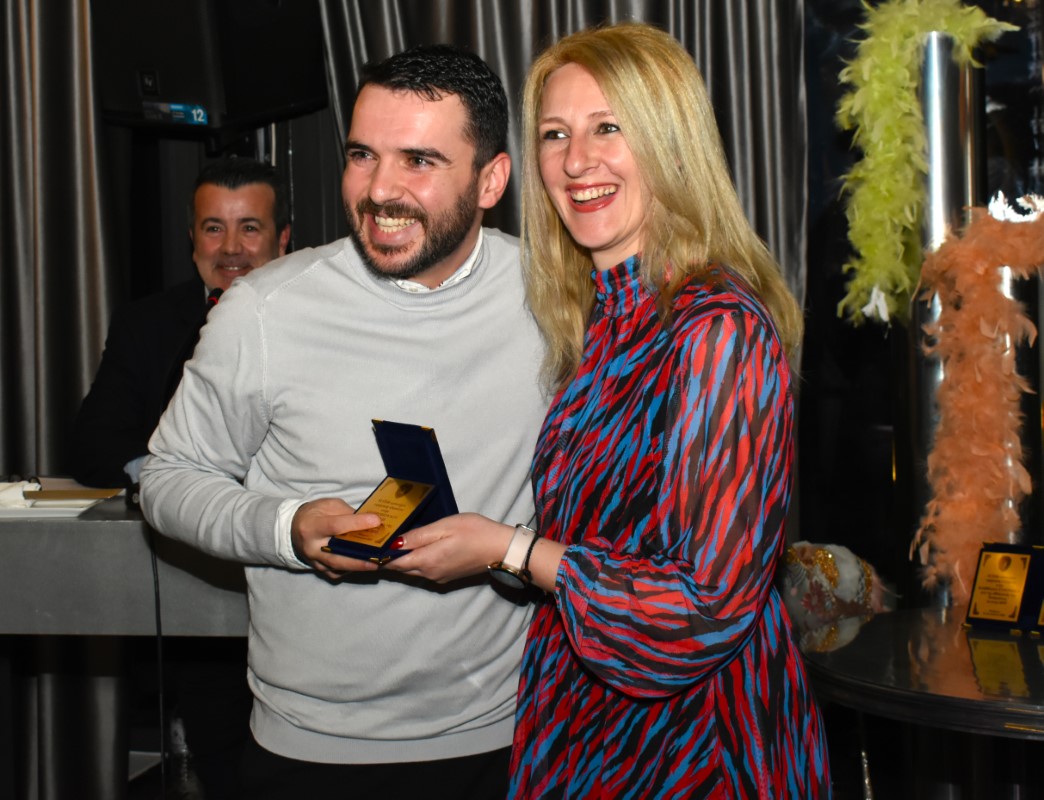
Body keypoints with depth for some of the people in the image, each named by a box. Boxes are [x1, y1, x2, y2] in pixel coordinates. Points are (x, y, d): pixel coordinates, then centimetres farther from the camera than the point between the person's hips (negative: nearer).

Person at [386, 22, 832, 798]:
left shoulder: (720, 330, -22)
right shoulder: (593, 320, 4)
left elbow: (711, 602, -23)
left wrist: (509, 551, -17)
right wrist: (462, 526, 1)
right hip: (591, 719, 8)